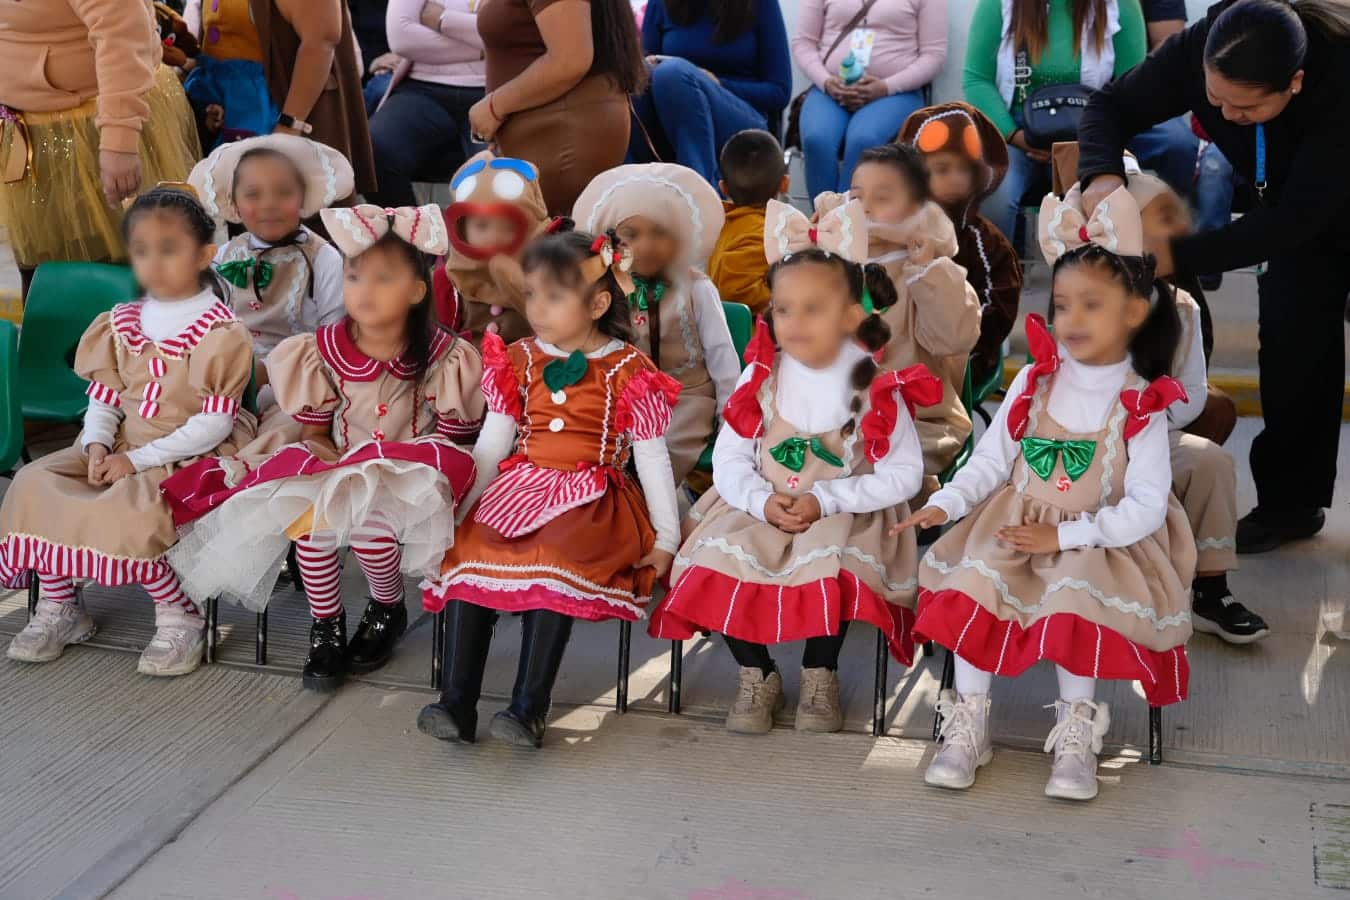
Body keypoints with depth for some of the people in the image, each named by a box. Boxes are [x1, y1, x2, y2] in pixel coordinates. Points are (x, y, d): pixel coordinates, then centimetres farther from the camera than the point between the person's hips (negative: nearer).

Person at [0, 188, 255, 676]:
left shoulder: (222, 333, -11)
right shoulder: (120, 325, 9)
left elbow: (214, 423, -15)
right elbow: (103, 400, 11)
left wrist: (138, 460, -18)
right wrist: (97, 446, -11)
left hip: (189, 456, -7)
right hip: (121, 450, 7)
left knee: (129, 509, -33)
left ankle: (180, 617, -11)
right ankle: (59, 608, 3)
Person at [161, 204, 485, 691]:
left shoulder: (441, 356, -10)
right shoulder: (325, 350, -3)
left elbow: (448, 435, -3)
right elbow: (313, 430, 6)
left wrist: (396, 468, -16)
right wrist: (332, 467, -13)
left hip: (407, 474, -3)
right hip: (337, 466, 3)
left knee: (367, 520, -33)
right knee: (308, 517, -29)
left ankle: (388, 609, 1)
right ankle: (325, 624, -6)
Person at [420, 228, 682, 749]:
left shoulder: (628, 370, 0)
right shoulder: (520, 360, 11)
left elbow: (653, 460, 2)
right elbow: (491, 445, 11)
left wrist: (666, 538, 0)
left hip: (592, 500, -4)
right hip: (520, 489, 4)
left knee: (554, 561, -33)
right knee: (465, 551, -23)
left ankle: (529, 708, -28)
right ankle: (456, 703, -19)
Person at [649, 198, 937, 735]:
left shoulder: (876, 389, -10)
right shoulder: (760, 379, -4)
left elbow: (904, 475, -10)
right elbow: (729, 459, -2)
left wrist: (825, 500, -20)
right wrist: (763, 502, -23)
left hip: (844, 516, -2)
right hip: (759, 509, 3)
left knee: (829, 563, -33)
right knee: (716, 560, -23)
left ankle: (820, 676, -5)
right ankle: (758, 675, 1)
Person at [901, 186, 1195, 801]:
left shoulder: (1141, 406, -5)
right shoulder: (1033, 382, 3)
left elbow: (1146, 508, -10)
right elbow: (991, 460, 3)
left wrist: (1066, 535, -18)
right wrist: (945, 504, -14)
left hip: (1094, 543, -2)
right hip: (1013, 530, 3)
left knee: (1077, 604, -30)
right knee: (972, 587, -23)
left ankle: (1075, 738, -11)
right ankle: (968, 727, -11)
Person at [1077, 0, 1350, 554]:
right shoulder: (1201, 50, -30)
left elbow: (1298, 217, -40)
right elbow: (1112, 107, -19)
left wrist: (1179, 256, -44)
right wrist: (1101, 175, -41)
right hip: (1292, 201, 4)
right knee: (1291, 342, -3)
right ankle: (1290, 502, 7)